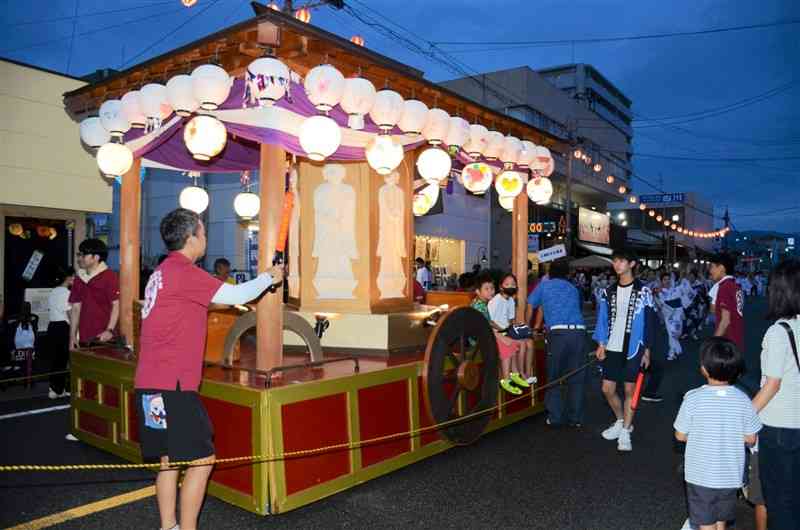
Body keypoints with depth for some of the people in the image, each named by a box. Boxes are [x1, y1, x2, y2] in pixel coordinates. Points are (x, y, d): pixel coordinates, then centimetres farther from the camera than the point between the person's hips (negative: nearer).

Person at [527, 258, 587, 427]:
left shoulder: (544, 285, 19)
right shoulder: (573, 289, 27)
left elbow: (530, 306, 29)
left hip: (558, 333, -3)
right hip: (579, 332, 3)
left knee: (553, 377, 9)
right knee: (576, 378, 10)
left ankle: (555, 417, 9)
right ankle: (575, 418, 15)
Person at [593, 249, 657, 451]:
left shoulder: (643, 291, -3)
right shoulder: (609, 292, 8)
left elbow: (649, 322, -2)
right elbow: (603, 319, 9)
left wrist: (646, 350, -5)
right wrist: (601, 344, 0)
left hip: (633, 349, -4)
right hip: (612, 348, 4)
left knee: (630, 389, 2)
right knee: (607, 389, 6)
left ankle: (625, 433, 13)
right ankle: (621, 421, 29)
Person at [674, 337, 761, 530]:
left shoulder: (693, 398, -18)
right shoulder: (742, 399, -11)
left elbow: (680, 435, -10)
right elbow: (750, 439, -2)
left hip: (701, 476, -3)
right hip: (730, 476, 3)